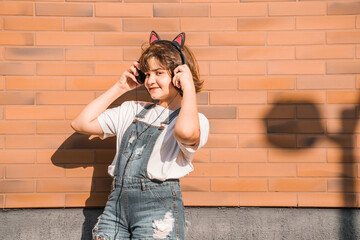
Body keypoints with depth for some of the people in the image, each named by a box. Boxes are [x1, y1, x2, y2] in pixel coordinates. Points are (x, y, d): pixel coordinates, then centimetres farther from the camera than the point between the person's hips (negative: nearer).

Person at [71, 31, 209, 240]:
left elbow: (186, 132, -28)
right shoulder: (132, 111, 19)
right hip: (117, 202, 5)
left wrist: (188, 87, -12)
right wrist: (119, 88, 15)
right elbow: (82, 124, 15)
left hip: (158, 206, -5)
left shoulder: (195, 120, -1)